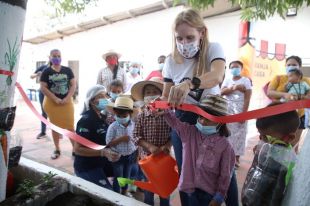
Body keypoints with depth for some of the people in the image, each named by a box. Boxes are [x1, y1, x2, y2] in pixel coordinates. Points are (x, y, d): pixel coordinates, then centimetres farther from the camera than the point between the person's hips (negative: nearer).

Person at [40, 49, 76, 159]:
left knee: (70, 126, 0)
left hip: (67, 102, 0)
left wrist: (67, 98, -12)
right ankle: (57, 149, 23)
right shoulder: (46, 72, -2)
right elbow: (43, 88, -6)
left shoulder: (67, 70, 2)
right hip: (51, 102, 0)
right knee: (55, 126, 10)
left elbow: (73, 85, 0)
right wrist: (56, 99, -14)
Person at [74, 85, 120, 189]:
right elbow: (78, 149, -26)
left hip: (101, 163, 9)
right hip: (87, 168, -9)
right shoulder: (86, 120, -22)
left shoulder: (102, 117, 4)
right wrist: (103, 152, -33)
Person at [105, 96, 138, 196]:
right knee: (118, 177, 11)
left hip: (131, 155, 4)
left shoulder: (133, 125, -9)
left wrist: (136, 155, 3)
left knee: (127, 175, 23)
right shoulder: (113, 127, -18)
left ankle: (125, 191, 48)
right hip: (118, 156, -4)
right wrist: (120, 139, -30)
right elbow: (108, 143, -17)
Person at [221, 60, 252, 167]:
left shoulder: (246, 80, -1)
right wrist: (233, 88, -18)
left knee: (239, 133, 0)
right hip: (227, 108, 3)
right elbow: (222, 92, -5)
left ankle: (236, 157, 10)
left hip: (240, 109, -2)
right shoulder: (227, 79, 9)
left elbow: (247, 98, -7)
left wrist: (244, 113, -14)